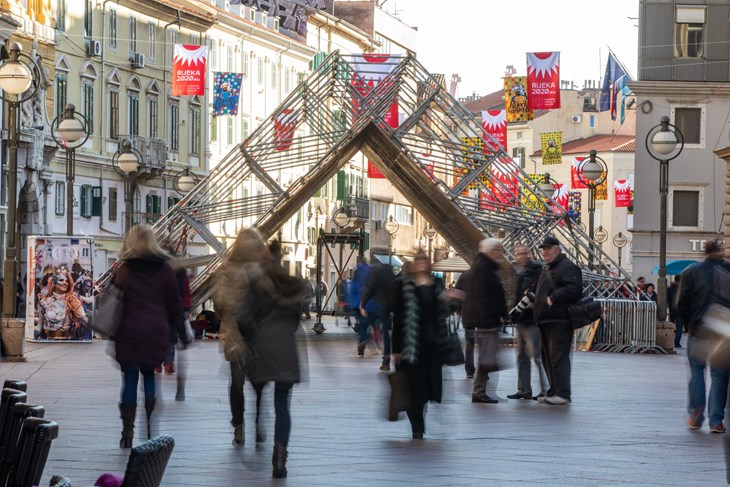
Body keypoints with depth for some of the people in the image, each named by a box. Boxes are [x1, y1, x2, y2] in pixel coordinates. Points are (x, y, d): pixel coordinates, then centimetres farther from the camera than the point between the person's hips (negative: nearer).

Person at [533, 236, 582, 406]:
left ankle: (563, 394, -13)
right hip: (546, 321, 11)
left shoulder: (567, 267, -9)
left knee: (558, 357, -13)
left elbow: (574, 289, -23)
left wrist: (553, 299, -23)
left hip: (559, 321, -11)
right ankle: (554, 392, 18)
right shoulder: (548, 269, 24)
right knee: (548, 358, 12)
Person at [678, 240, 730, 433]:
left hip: (698, 330, 0)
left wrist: (689, 323, 10)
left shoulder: (691, 273, -2)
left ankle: (695, 416, 7)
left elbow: (681, 303, -3)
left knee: (696, 370, 16)